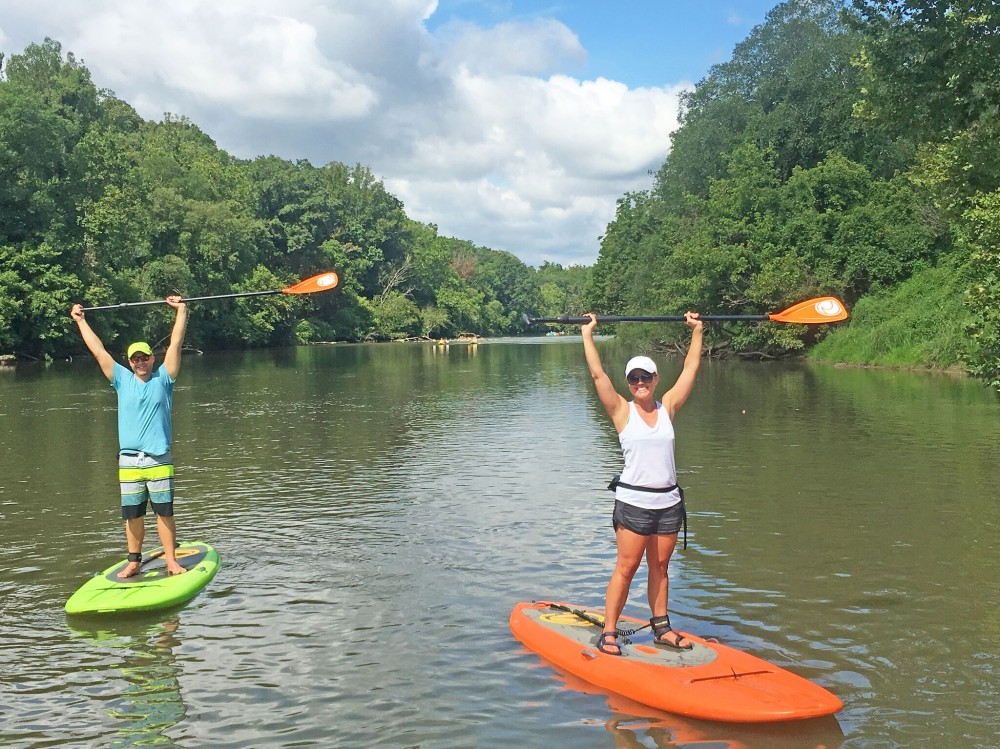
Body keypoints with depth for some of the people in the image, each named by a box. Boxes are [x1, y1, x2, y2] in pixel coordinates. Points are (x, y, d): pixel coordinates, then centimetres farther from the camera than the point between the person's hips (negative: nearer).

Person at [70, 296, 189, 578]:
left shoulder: (163, 379, 3)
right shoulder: (123, 380, 8)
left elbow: (175, 344, 0)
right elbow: (98, 350, 11)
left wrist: (181, 310, -1)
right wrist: (80, 320, 14)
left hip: (159, 460, -2)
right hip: (129, 462, 2)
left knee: (164, 513, 2)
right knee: (132, 515, 8)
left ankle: (171, 560, 10)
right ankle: (134, 562, 19)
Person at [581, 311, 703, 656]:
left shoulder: (667, 407, 7)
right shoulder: (622, 411, -2)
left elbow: (690, 368, 10)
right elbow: (598, 374, -7)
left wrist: (697, 331, 13)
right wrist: (588, 334, -5)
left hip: (668, 501, 4)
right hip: (634, 502, -4)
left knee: (659, 567, 12)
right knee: (626, 568, -3)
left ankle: (661, 628, 22)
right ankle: (609, 632, 3)